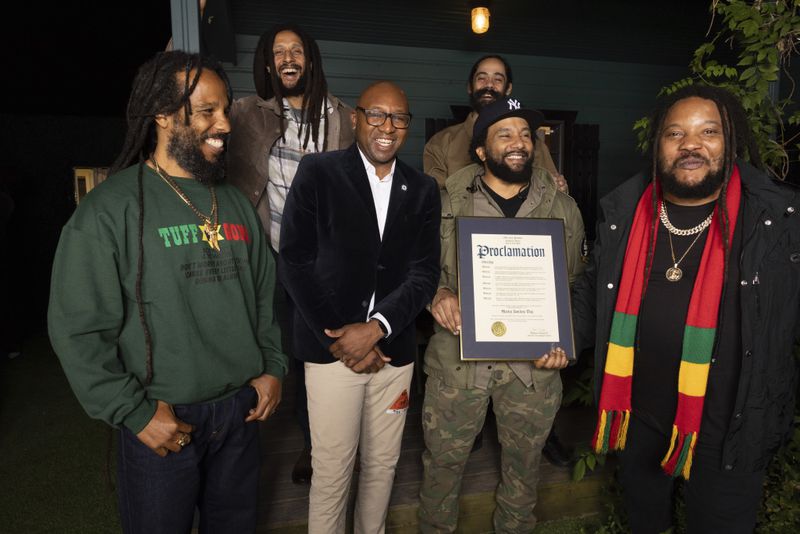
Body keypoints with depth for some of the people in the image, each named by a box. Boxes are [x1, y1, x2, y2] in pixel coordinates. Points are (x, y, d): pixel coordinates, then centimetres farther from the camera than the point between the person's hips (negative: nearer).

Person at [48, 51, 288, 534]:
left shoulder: (237, 203, 6)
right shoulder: (112, 209, -11)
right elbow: (78, 330, -12)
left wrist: (273, 367, 4)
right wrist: (135, 413, -12)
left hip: (242, 411, 5)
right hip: (162, 424, -4)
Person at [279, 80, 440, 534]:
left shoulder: (423, 189, 6)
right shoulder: (318, 172, -3)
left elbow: (425, 272, 0)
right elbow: (295, 261, -7)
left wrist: (375, 327, -14)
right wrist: (337, 338, -11)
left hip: (393, 349, 3)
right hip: (332, 348, -3)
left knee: (383, 463, 16)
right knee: (332, 470, 8)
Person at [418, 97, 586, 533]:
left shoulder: (563, 208, 5)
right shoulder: (446, 202, 1)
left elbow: (575, 285, 9)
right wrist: (437, 292, -15)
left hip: (533, 361, 2)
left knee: (524, 464, 17)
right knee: (442, 461, 10)